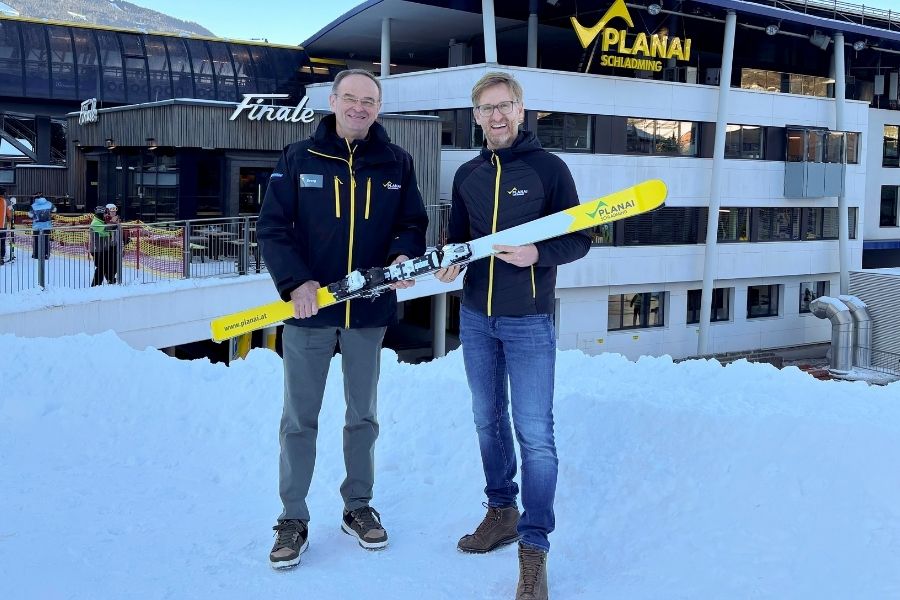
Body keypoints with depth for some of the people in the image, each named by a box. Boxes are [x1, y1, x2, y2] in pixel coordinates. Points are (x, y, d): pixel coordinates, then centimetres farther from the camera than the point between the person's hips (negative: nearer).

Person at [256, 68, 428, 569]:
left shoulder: (397, 163, 3)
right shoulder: (299, 159, -2)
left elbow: (413, 222, 8)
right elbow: (272, 227, -5)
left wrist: (405, 256, -15)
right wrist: (295, 282, -19)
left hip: (369, 311, 2)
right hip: (308, 308, -2)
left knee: (363, 415, 14)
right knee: (300, 419, 6)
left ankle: (358, 506, 30)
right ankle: (294, 519, 17)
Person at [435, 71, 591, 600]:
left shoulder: (549, 167, -6)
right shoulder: (467, 175, 9)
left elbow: (580, 239, -5)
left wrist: (538, 254, -23)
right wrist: (450, 263, -6)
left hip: (528, 322, -5)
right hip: (476, 318, 5)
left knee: (535, 433, -6)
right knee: (488, 421, 15)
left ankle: (534, 547, 1)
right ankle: (502, 512, 32)